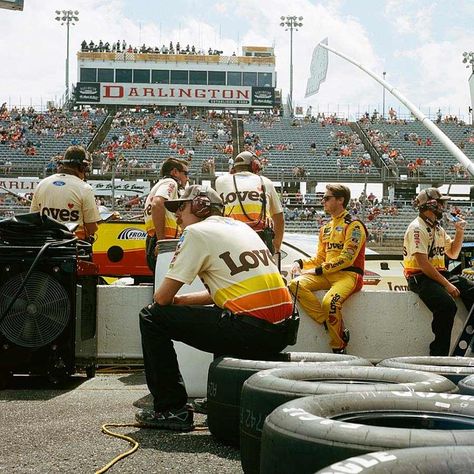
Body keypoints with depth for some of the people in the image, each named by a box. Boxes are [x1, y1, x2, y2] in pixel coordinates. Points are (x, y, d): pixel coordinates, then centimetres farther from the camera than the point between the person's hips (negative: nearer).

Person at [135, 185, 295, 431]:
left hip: (251, 332, -9)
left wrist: (172, 301, 20)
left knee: (152, 317, 2)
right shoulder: (241, 226, 23)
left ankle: (171, 409, 3)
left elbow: (162, 297, -3)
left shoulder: (197, 231, -1)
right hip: (283, 331, 9)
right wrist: (180, 300, 24)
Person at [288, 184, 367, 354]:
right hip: (326, 275, 7)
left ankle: (339, 349, -15)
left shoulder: (353, 225, -4)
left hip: (349, 275, -7)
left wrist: (319, 270, -16)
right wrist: (301, 263, 2)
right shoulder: (326, 228, 22)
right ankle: (334, 327, -21)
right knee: (296, 284, -19)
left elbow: (346, 258, -13)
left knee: (329, 302, -35)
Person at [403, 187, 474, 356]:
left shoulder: (438, 228, 19)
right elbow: (422, 263, -19)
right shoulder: (417, 228, -11)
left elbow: (453, 253, 28)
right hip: (420, 277, -9)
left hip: (440, 274, 9)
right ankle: (438, 355, -26)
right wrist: (446, 284, -22)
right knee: (447, 305, -32)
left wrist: (459, 232, 11)